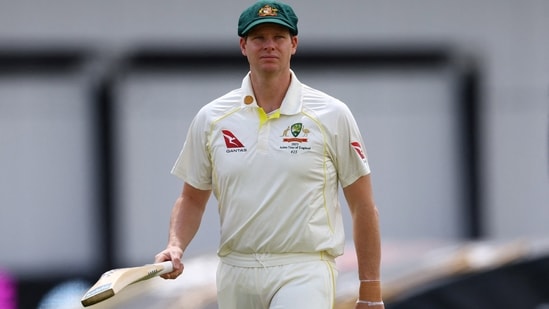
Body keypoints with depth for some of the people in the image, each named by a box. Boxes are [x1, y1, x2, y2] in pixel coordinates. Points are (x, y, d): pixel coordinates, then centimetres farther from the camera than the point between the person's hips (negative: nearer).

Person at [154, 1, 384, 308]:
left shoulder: (332, 115, -1)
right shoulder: (210, 119, 7)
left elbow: (363, 207, 3)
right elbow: (192, 198, 16)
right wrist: (176, 246, -5)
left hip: (303, 271, -4)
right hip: (235, 275, 4)